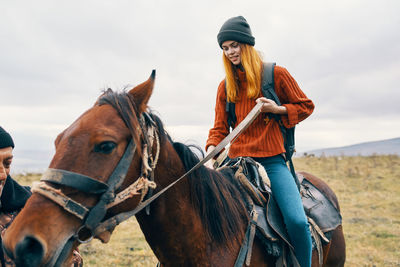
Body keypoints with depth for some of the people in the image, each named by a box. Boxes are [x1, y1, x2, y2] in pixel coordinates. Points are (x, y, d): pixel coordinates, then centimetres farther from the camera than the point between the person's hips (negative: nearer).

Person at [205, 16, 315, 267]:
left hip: (272, 161, -3)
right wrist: (210, 155, -8)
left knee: (297, 221, -20)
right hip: (237, 161, 3)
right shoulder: (226, 86, 9)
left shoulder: (276, 74, 1)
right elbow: (220, 127, 10)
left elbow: (306, 106, 9)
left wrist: (277, 109, -9)